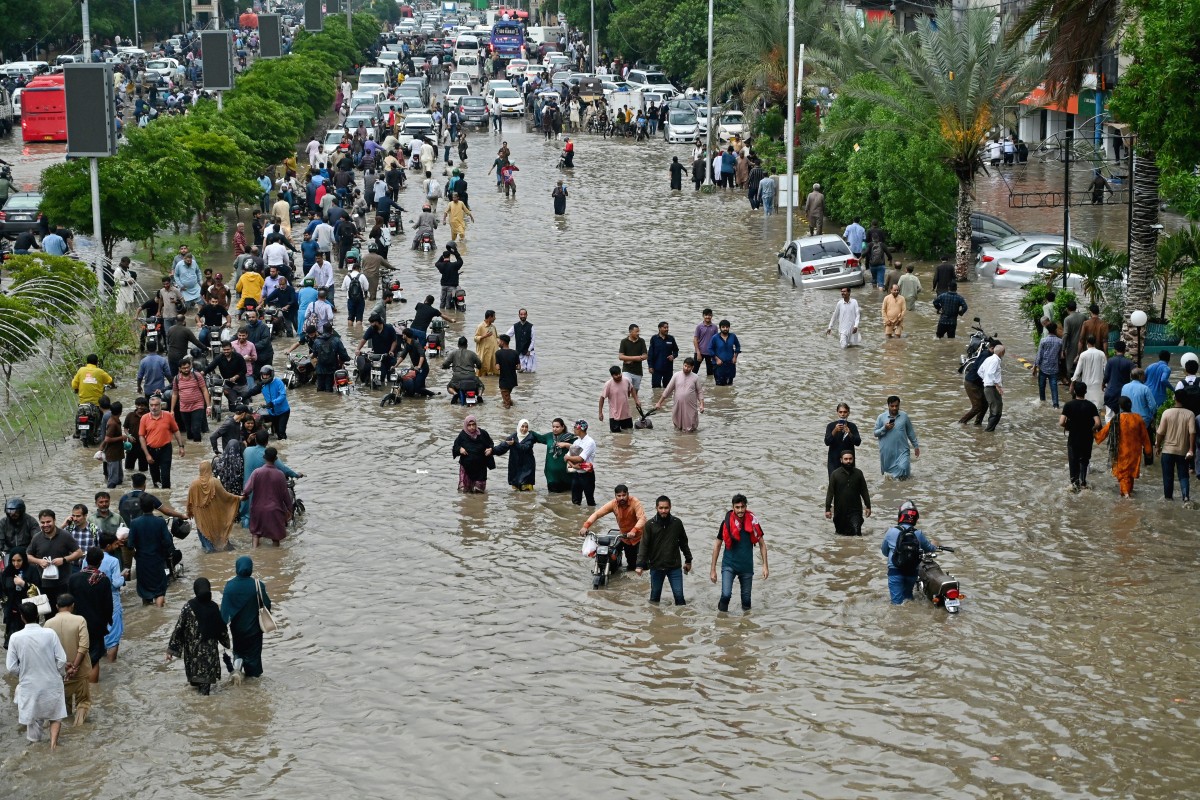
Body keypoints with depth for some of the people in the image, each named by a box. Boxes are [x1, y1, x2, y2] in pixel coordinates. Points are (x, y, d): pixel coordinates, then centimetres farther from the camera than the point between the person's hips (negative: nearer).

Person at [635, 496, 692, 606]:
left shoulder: (677, 523, -1)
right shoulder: (650, 524, -6)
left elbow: (683, 542, 11)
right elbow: (644, 545, -6)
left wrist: (688, 560, 17)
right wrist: (640, 565, -14)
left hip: (674, 567, 0)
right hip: (656, 567, 0)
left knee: (679, 595, -3)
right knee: (655, 596, 10)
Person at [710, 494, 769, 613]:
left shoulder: (753, 522, -4)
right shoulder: (727, 523, -9)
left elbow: (762, 544, 6)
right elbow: (717, 545, 0)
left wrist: (765, 566, 0)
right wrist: (713, 569, -1)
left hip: (747, 567, 2)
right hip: (729, 565, -2)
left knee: (746, 600, 7)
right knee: (726, 595, -21)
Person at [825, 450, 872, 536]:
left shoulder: (858, 473, 3)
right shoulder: (835, 474, -2)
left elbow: (864, 491, 8)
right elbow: (830, 492, -3)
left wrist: (868, 506, 5)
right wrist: (827, 509, -7)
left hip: (855, 510, 0)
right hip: (840, 510, 0)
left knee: (856, 532, -16)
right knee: (840, 532, 10)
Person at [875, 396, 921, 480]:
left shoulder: (904, 416, 2)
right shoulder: (881, 417, -2)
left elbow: (910, 432, 11)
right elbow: (875, 433, 0)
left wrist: (916, 446, 13)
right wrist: (885, 428, -17)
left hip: (902, 450, 0)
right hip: (887, 451, 0)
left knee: (902, 469, -18)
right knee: (887, 472, 9)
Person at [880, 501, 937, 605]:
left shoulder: (891, 532, -8)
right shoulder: (918, 534, -3)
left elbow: (884, 551, 6)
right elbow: (930, 548, 14)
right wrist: (935, 546, 39)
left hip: (895, 570, -3)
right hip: (912, 572, 3)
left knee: (897, 601, -3)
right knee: (908, 596, 22)